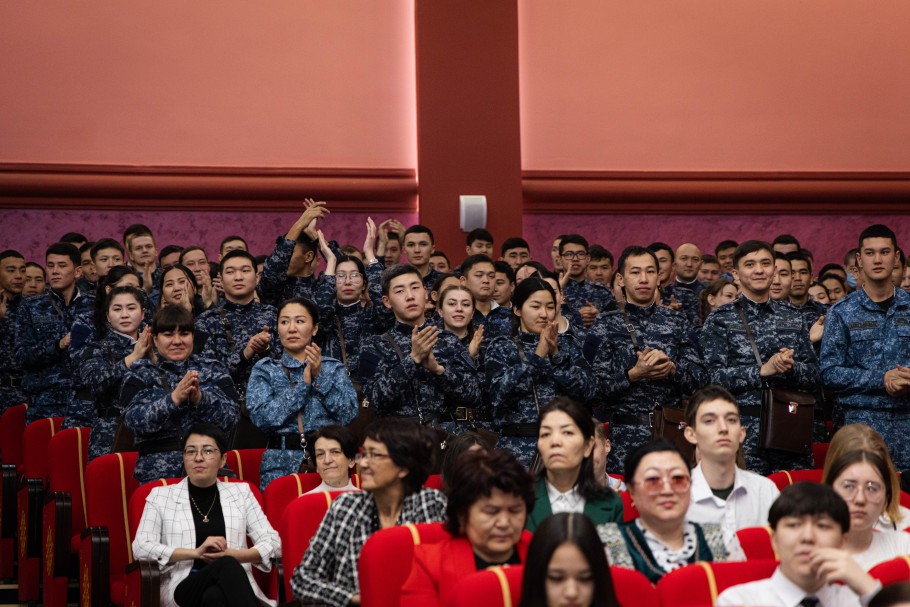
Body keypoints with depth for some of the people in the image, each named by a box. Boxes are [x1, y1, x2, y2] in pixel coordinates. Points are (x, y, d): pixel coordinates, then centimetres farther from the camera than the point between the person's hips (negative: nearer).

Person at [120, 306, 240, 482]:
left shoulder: (214, 370, 14)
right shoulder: (140, 374, 10)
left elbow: (231, 418, 2)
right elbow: (134, 421, -5)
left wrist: (200, 398, -15)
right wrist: (174, 398, -17)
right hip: (158, 472, -1)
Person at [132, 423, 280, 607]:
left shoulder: (240, 493, 19)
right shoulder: (161, 496, 14)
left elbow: (273, 544, 12)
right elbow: (141, 548, 1)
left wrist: (231, 554, -7)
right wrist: (196, 552, -9)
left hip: (232, 588, 1)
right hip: (183, 587, -1)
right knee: (227, 566, -36)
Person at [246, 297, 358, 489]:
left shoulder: (334, 368, 12)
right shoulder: (264, 370, 9)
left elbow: (348, 415, -1)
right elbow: (262, 418, -7)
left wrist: (319, 377, -7)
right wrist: (303, 383, -8)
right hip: (281, 465, -1)